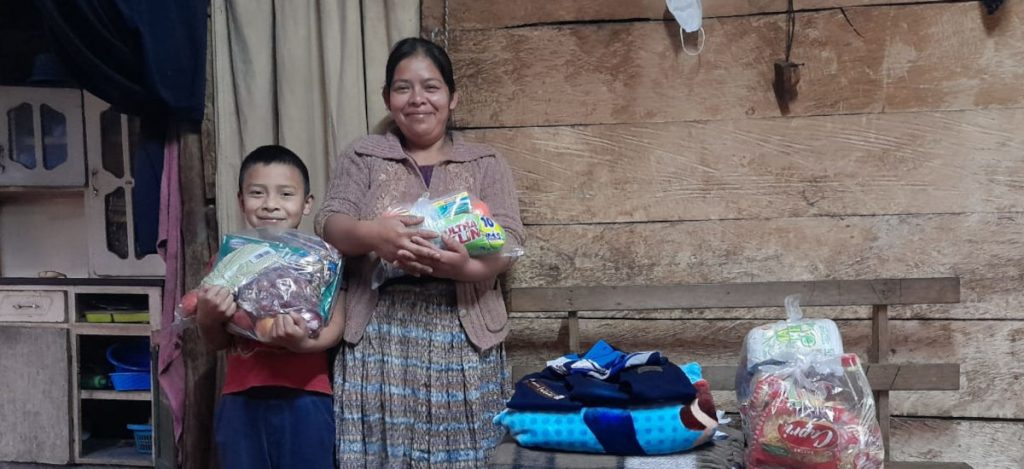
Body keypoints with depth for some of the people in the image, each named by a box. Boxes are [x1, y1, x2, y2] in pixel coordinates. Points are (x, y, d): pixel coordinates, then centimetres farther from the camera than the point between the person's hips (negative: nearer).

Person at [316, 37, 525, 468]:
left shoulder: (486, 163, 10)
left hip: (462, 336, 0)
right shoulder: (362, 156, 11)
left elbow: (507, 241, -2)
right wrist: (370, 234, -24)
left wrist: (466, 267, -25)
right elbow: (328, 224, -1)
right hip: (381, 335, 0)